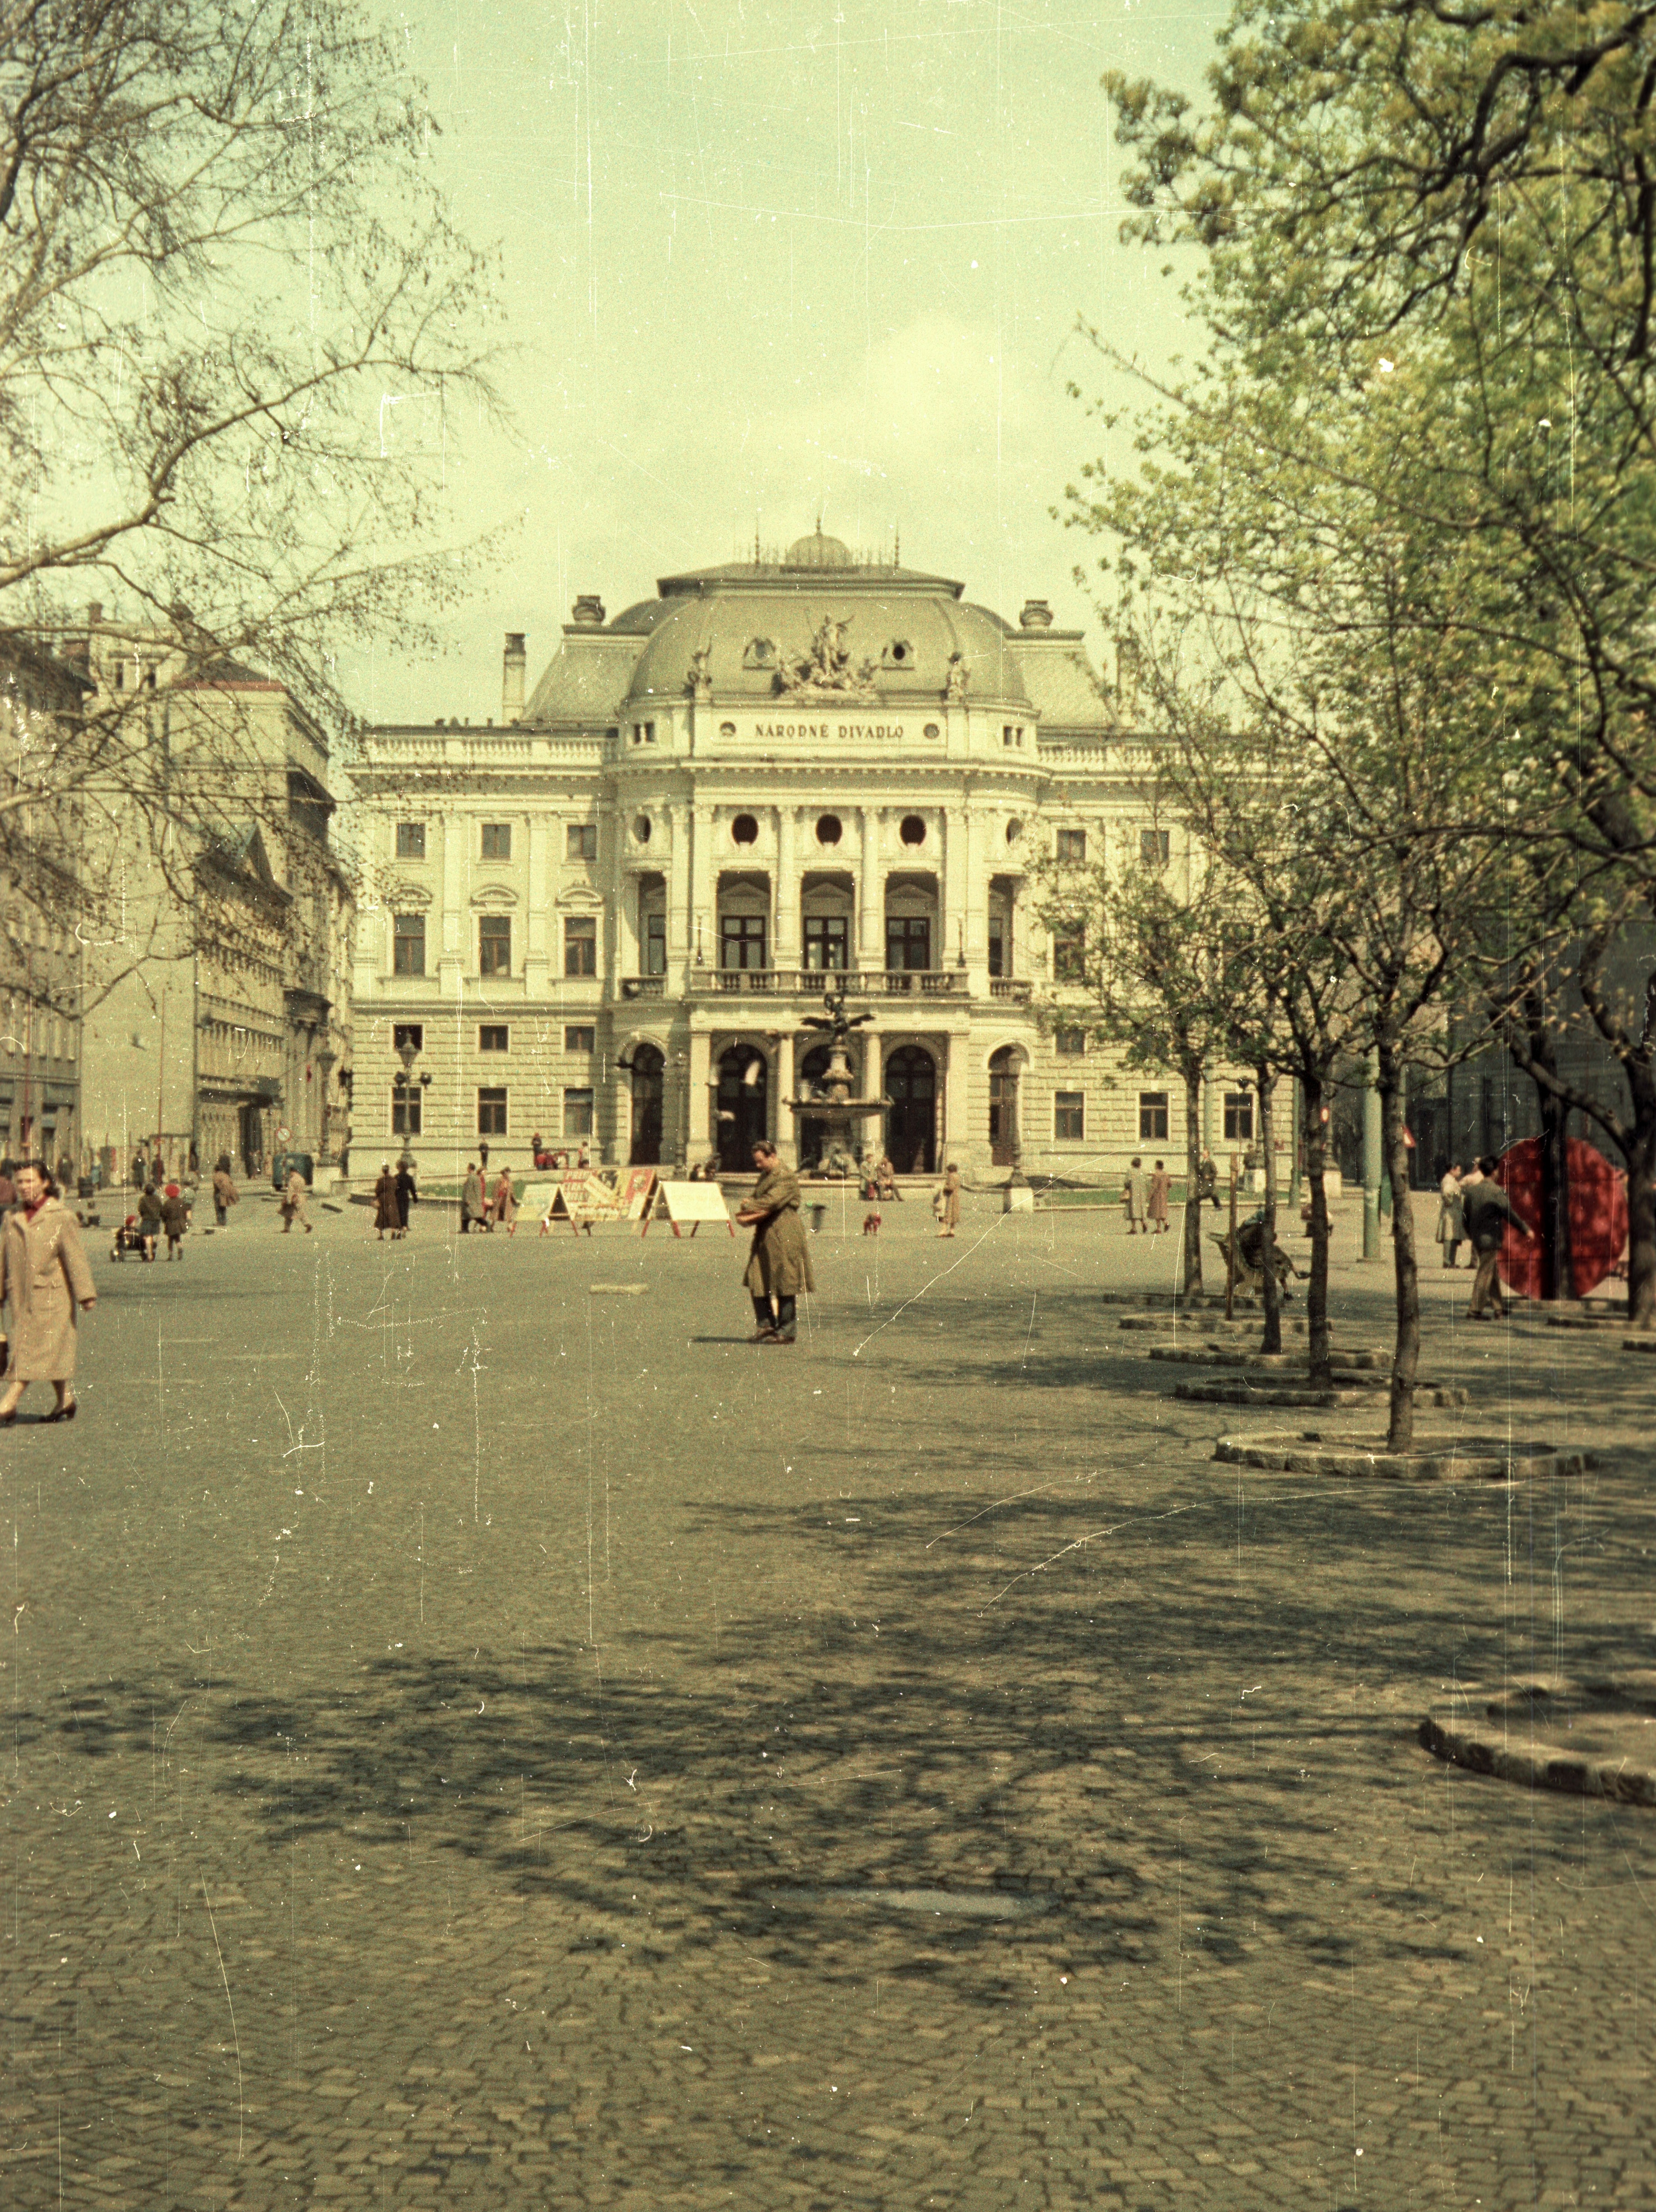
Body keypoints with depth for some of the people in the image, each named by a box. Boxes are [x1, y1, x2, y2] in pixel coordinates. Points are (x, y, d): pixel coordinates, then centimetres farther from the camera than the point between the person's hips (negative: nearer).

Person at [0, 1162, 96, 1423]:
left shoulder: (61, 1217, -5)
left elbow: (75, 1257, -7)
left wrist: (85, 1294, -9)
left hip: (51, 1294, -5)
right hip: (21, 1296, 5)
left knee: (32, 1350, -8)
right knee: (49, 1352, 10)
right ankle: (64, 1400, 20)